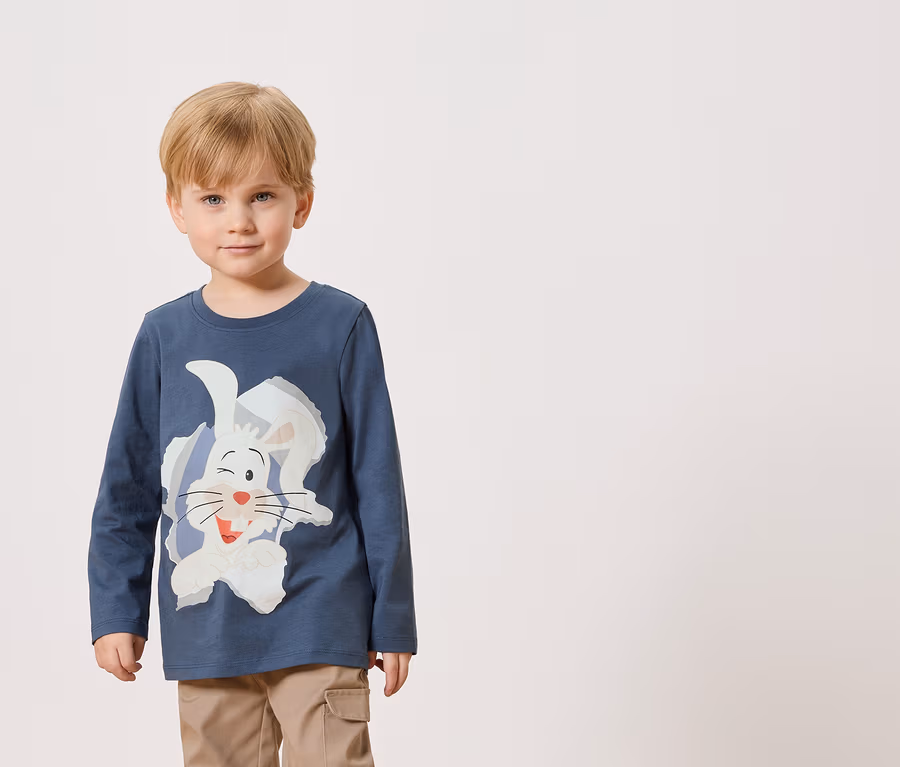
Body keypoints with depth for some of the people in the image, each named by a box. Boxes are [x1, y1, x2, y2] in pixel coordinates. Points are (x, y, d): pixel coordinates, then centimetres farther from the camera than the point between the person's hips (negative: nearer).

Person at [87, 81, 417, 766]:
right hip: (203, 630, 3)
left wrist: (393, 621, 1)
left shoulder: (341, 325, -3)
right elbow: (127, 487, 10)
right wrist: (116, 612, 9)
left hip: (320, 629, -2)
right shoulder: (164, 337, 3)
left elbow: (380, 483, 0)